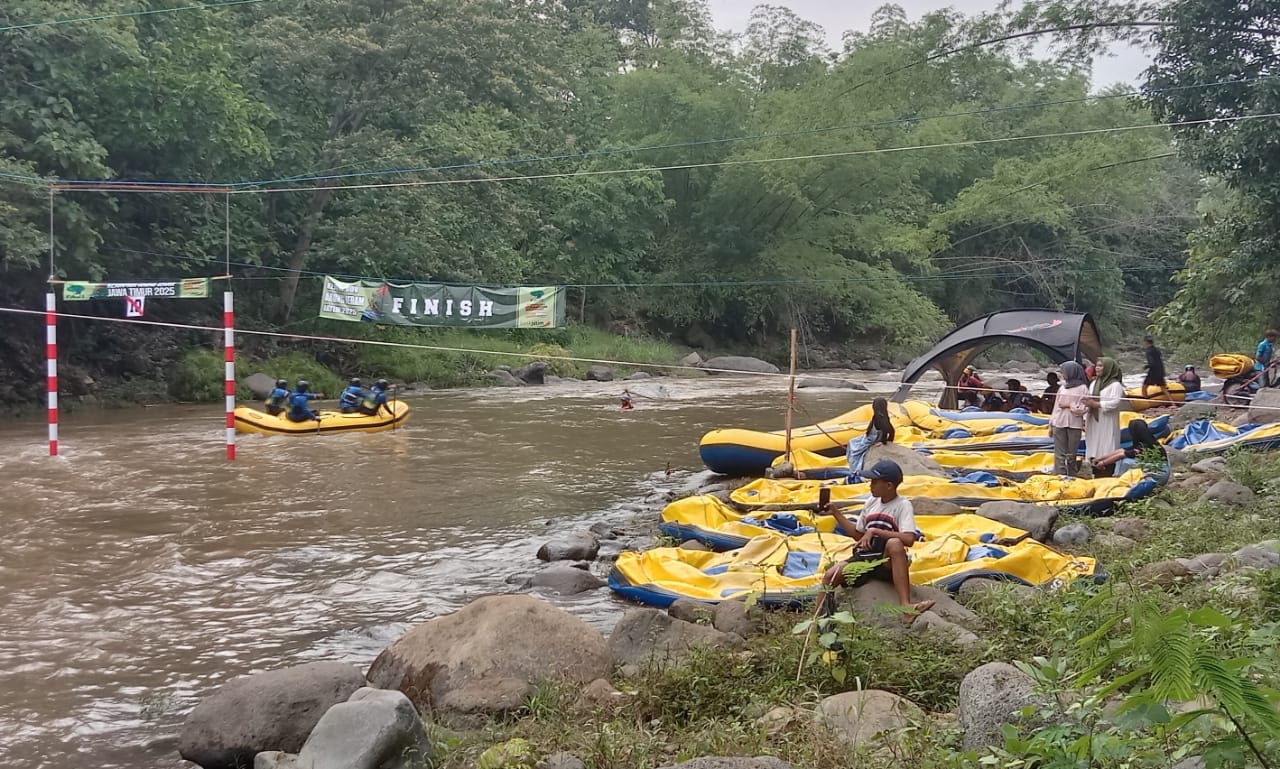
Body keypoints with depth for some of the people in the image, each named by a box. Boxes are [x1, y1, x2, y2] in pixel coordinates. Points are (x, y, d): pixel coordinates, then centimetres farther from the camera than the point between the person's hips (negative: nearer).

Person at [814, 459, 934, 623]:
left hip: (886, 563, -5)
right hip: (863, 558, 5)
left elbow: (909, 539, -22)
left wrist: (874, 531, -19)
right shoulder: (871, 502, 13)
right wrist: (836, 513, 16)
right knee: (830, 575, -19)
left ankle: (906, 606, -44)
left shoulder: (903, 505, -6)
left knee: (894, 543, -38)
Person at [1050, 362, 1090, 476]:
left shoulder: (1082, 388, 0)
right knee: (1059, 454, 0)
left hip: (1074, 425, -4)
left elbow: (1084, 408, -4)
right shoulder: (1062, 388, 14)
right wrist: (1051, 425, 12)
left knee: (1071, 455, 2)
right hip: (1059, 424, 4)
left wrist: (1069, 405, -10)